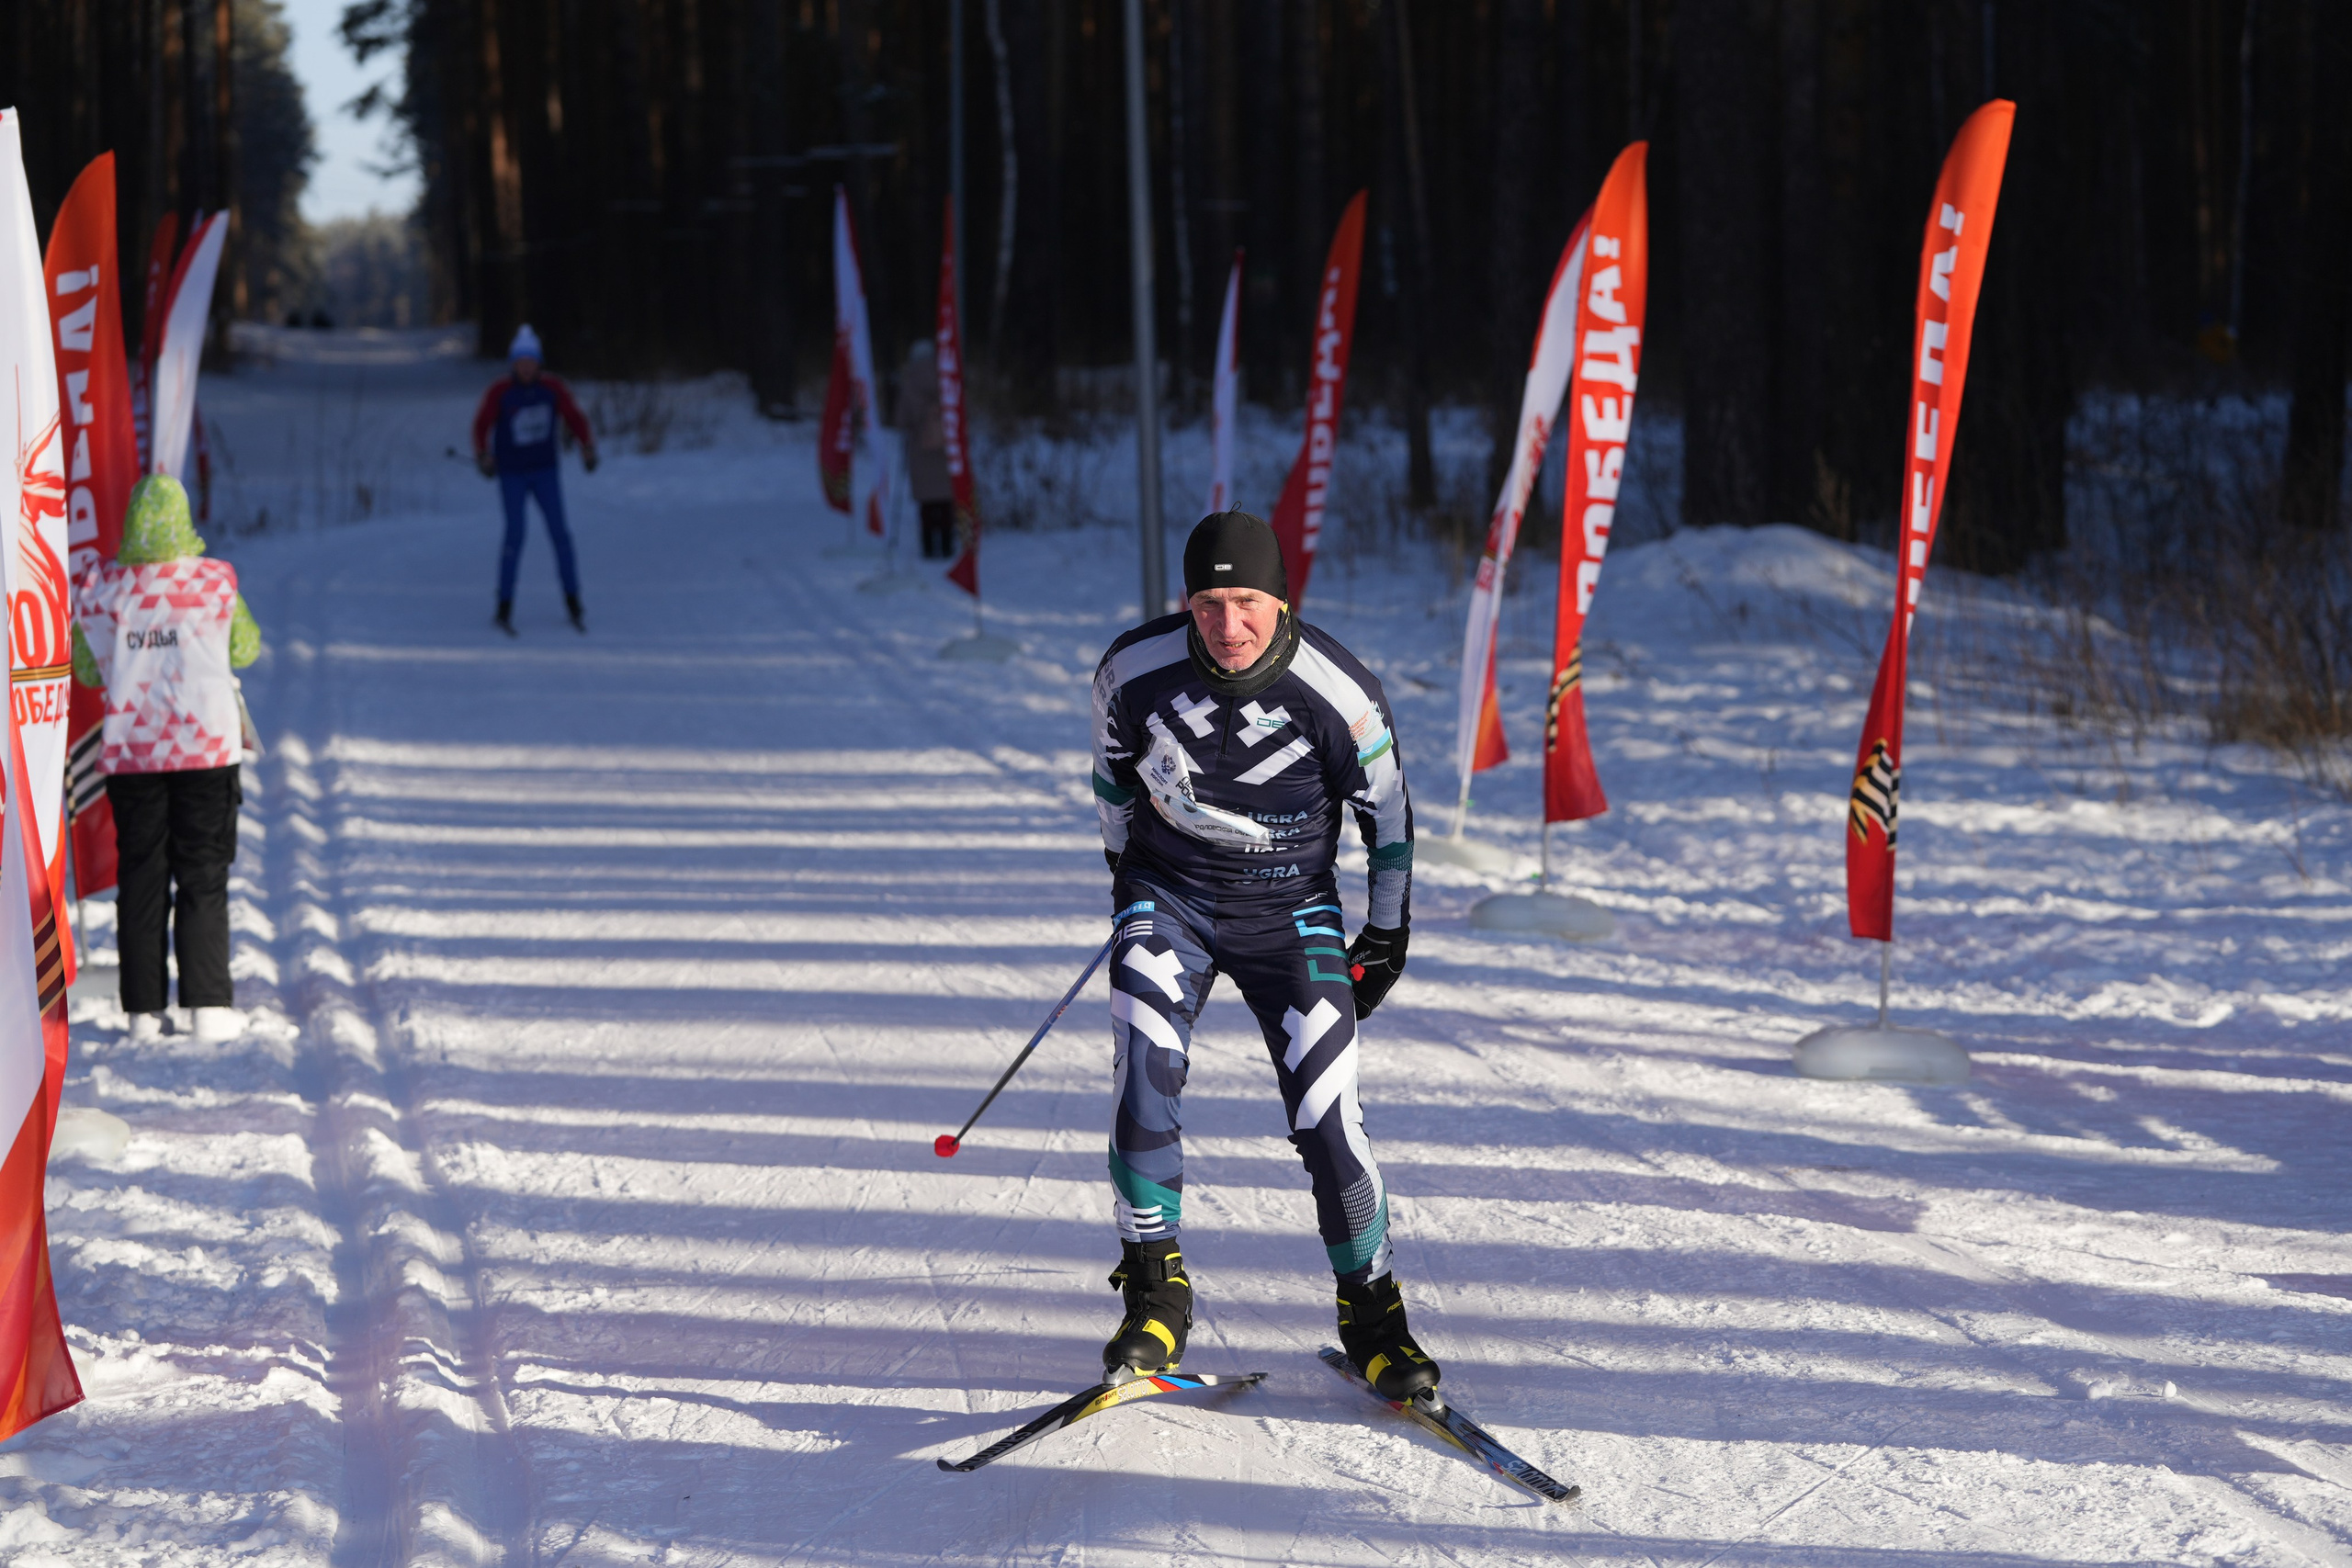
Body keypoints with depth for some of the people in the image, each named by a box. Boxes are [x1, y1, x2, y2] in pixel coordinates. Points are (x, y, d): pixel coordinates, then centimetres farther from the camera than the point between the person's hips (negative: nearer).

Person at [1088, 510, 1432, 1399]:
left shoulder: (1339, 691, -18)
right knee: (1145, 1075, -20)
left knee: (1326, 1116, -10)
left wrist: (1387, 933, 5)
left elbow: (1386, 809, -1)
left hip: (1290, 911, -1)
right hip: (1169, 899, 1)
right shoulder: (1135, 670, -14)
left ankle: (1371, 1310, 7)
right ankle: (1155, 1295, -8)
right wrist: (1125, 869, 18)